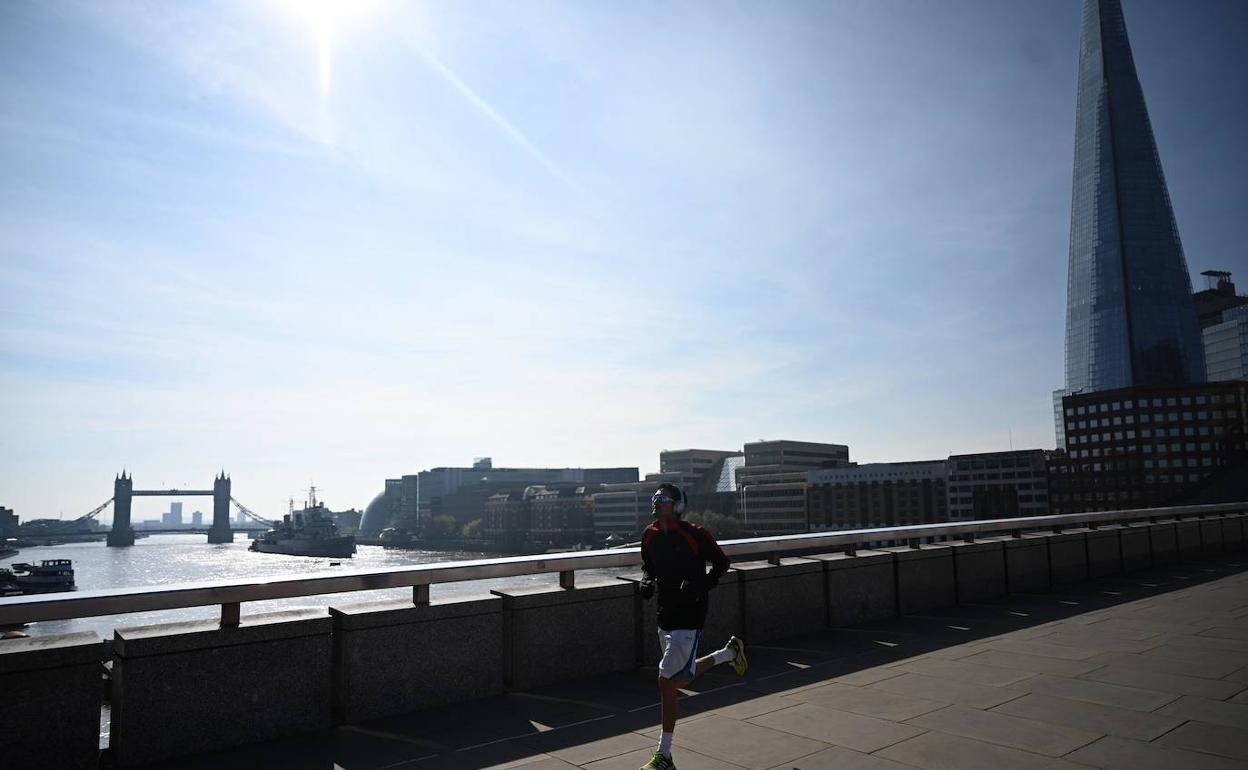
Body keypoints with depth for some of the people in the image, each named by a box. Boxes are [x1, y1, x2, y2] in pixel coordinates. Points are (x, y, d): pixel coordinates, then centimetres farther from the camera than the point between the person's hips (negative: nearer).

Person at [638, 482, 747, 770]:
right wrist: (647, 582, -2)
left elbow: (722, 562, -3)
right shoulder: (650, 536, 4)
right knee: (683, 676, 21)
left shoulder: (694, 534, -14)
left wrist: (700, 585, -17)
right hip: (666, 615, 7)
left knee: (667, 681, -9)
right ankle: (730, 651, 44)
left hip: (689, 617, -7)